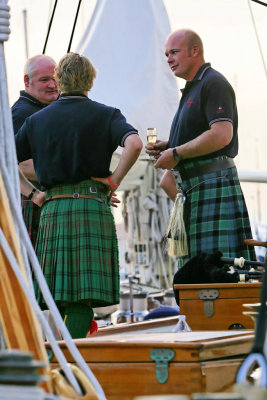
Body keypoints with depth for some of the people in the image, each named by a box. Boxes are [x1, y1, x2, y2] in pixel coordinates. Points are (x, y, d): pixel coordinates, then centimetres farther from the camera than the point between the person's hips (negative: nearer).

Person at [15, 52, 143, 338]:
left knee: (58, 293, 10)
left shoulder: (37, 120, 13)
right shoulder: (105, 115, 4)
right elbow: (134, 144, -15)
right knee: (84, 293, -5)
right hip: (92, 204, -3)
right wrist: (114, 180, -5)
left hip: (52, 208, 3)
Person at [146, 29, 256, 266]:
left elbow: (222, 135, -22)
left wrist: (176, 153, -16)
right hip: (194, 189, 10)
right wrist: (167, 147, 13)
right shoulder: (192, 89, 23)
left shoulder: (214, 83, -8)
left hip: (213, 184, -10)